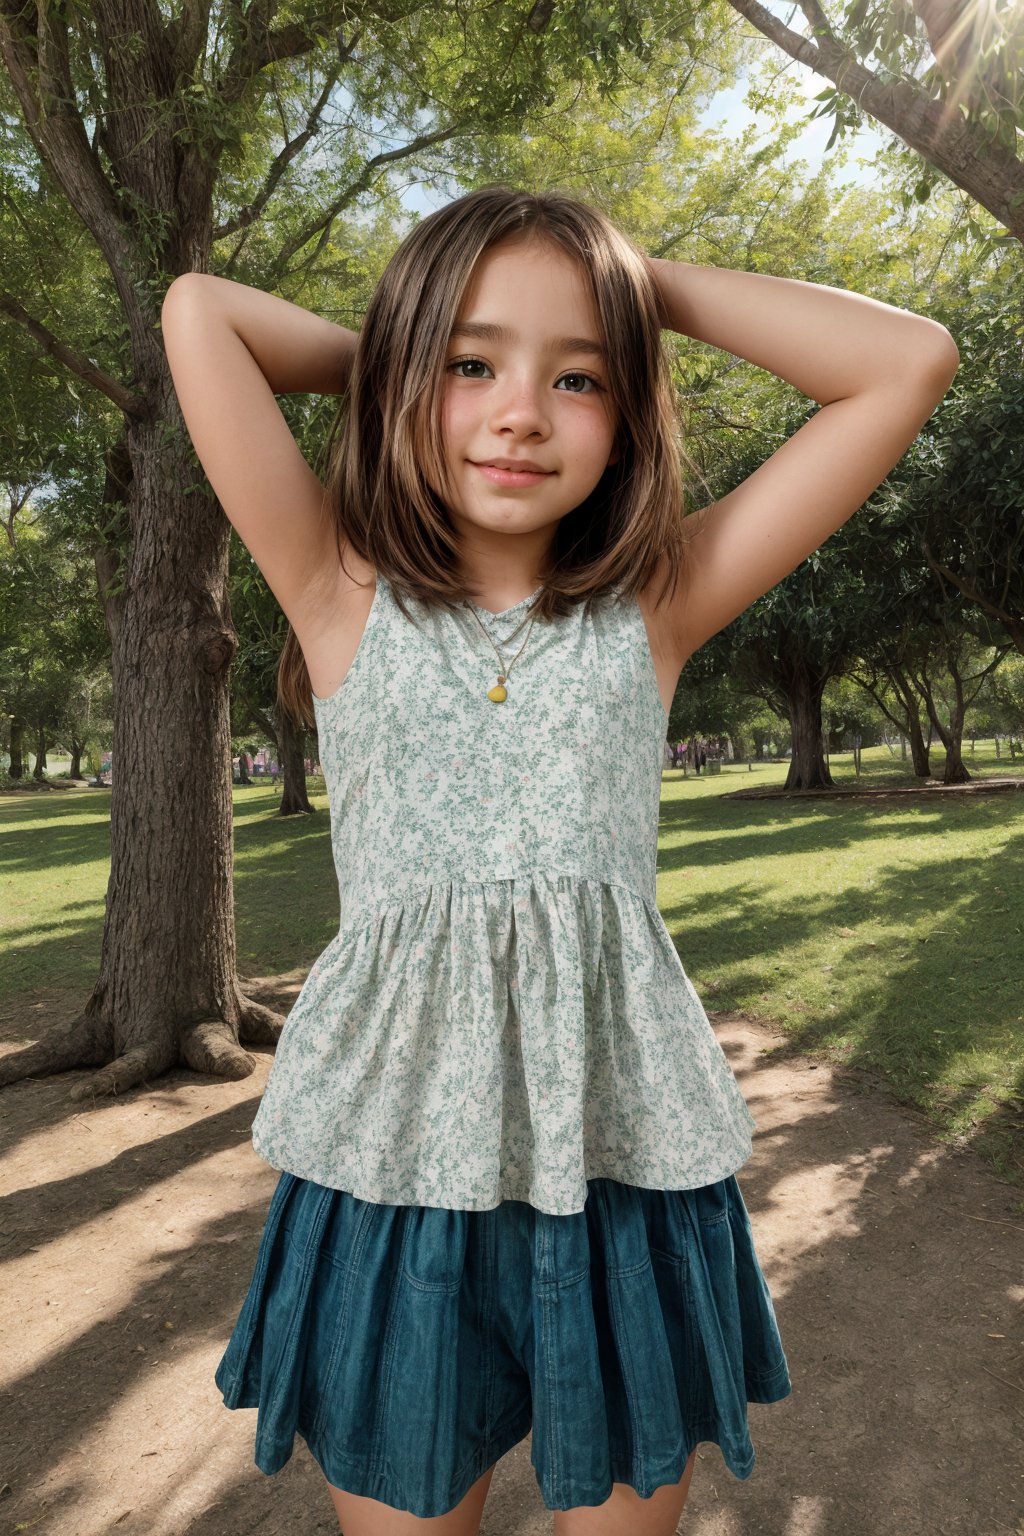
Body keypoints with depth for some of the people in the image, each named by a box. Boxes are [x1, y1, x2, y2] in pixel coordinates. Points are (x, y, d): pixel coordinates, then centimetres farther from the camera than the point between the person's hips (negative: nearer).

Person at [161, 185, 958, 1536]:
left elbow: (911, 363, 1)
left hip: (621, 1155, 1)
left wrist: (658, 286, 3)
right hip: (390, 1156, 0)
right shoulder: (346, 597, 0)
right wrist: (395, 350, 8)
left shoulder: (654, 606, 0)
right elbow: (198, 313, -2)